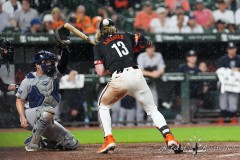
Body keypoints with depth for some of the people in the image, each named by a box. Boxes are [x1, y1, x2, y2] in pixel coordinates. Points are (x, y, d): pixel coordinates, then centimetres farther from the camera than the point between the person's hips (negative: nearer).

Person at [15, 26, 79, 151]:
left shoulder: (54, 74, 5)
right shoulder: (28, 80, -7)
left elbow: (63, 62, -11)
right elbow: (19, 101, -5)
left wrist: (64, 46, -29)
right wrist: (23, 118, -21)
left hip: (47, 121, 6)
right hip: (30, 115, -6)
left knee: (72, 144, 0)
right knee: (48, 112, -41)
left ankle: (41, 142, 12)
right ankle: (33, 143, -26)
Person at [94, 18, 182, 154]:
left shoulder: (99, 46, 14)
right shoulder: (126, 36, 22)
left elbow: (100, 72, 6)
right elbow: (147, 43, 24)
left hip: (119, 79, -2)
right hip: (136, 75, 2)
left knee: (103, 106, 24)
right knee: (152, 110, 13)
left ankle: (109, 140, 9)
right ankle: (170, 138, -9)